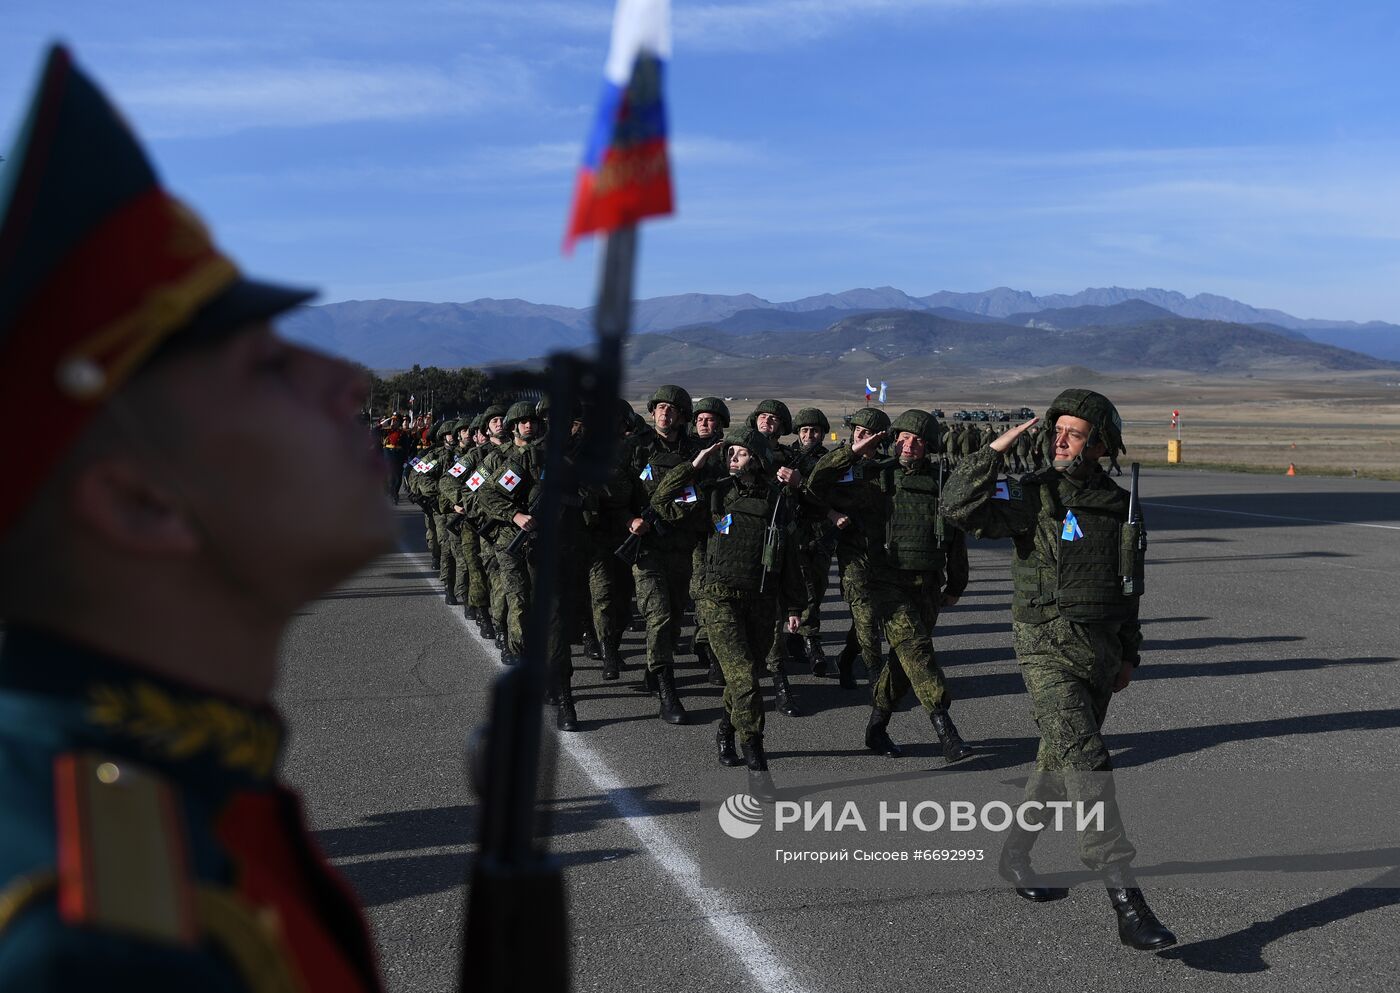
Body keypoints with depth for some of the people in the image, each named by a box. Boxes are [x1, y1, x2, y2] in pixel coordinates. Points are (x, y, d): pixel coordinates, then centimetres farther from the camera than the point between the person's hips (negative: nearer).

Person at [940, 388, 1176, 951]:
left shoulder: (1118, 505, 9)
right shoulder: (1032, 496, -7)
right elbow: (959, 506, -22)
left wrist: (1129, 653, 20)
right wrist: (996, 450, -19)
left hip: (1101, 652, 6)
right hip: (1049, 650, -6)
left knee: (1060, 763, 17)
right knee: (1087, 762, -19)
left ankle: (1014, 857, 38)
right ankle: (1125, 900, -20)